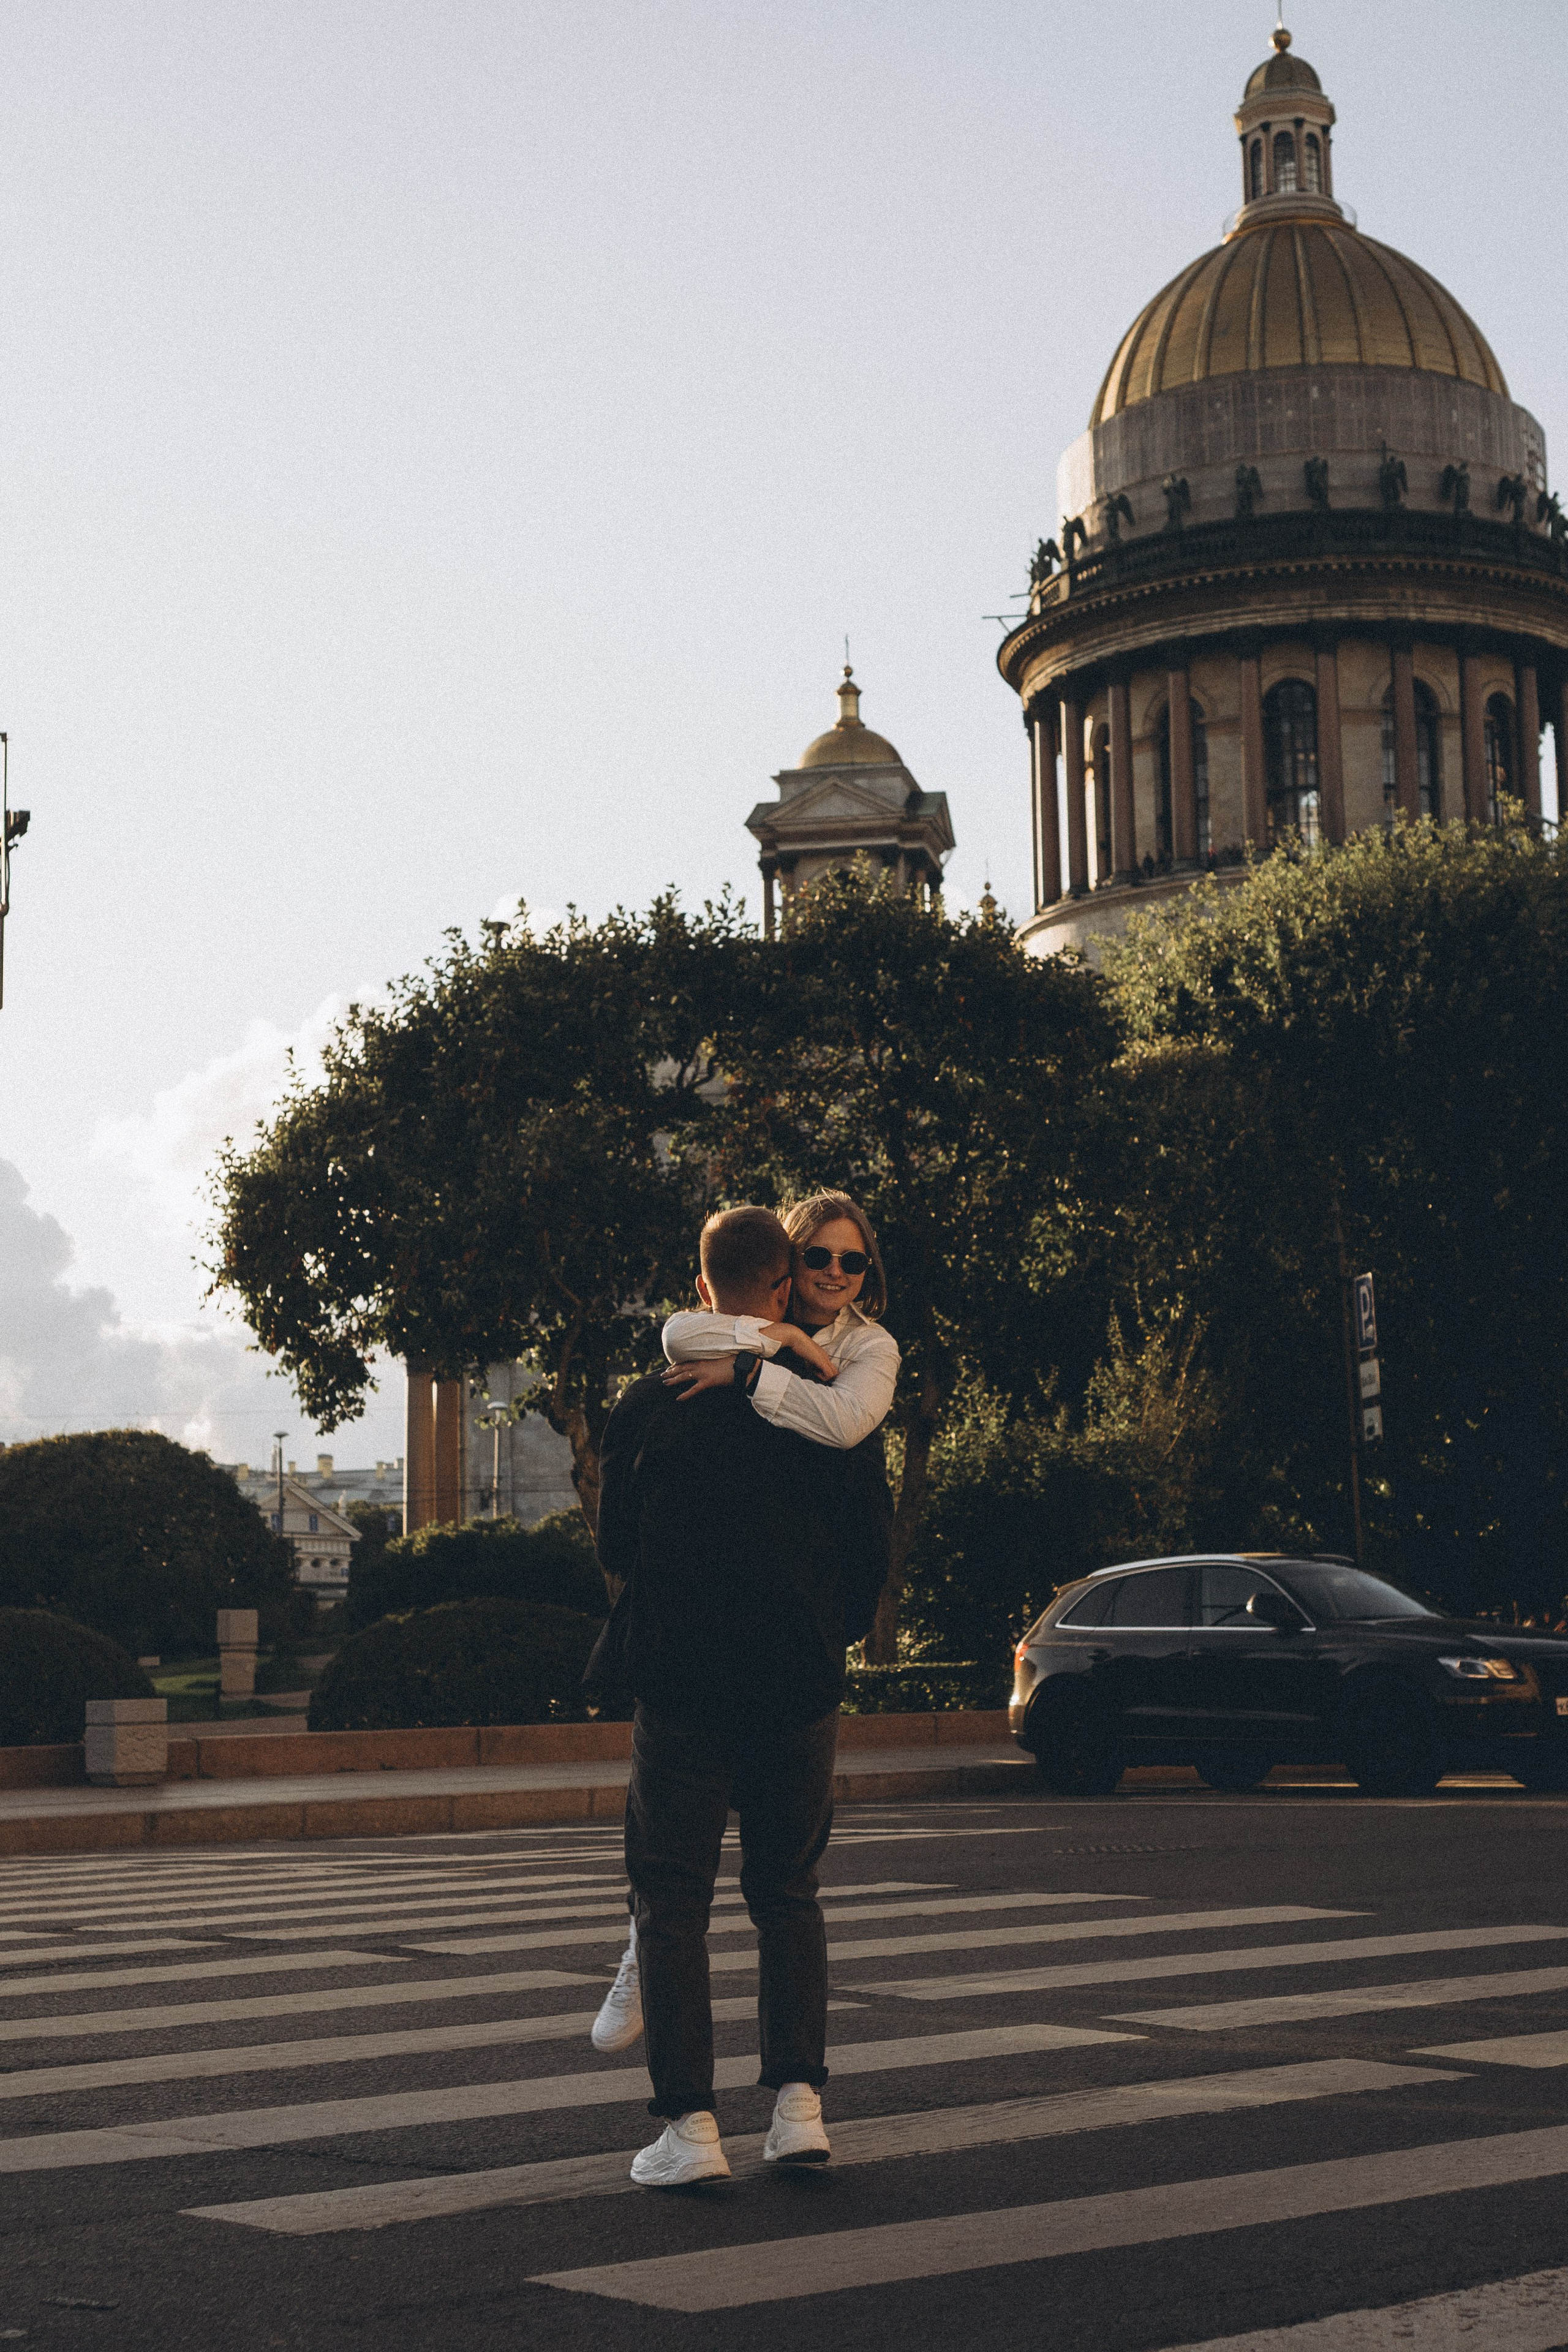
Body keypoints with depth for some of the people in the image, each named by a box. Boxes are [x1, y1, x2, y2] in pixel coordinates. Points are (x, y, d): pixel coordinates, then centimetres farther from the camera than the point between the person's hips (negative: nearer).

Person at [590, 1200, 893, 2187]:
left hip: (682, 1685, -2)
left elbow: (614, 1546, 8)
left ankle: (690, 2123, -2)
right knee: (790, 1893, 16)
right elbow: (872, 1549, 5)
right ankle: (800, 2101, 6)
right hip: (800, 1684, 2)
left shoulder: (649, 1406, -2)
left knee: (672, 1900, 5)